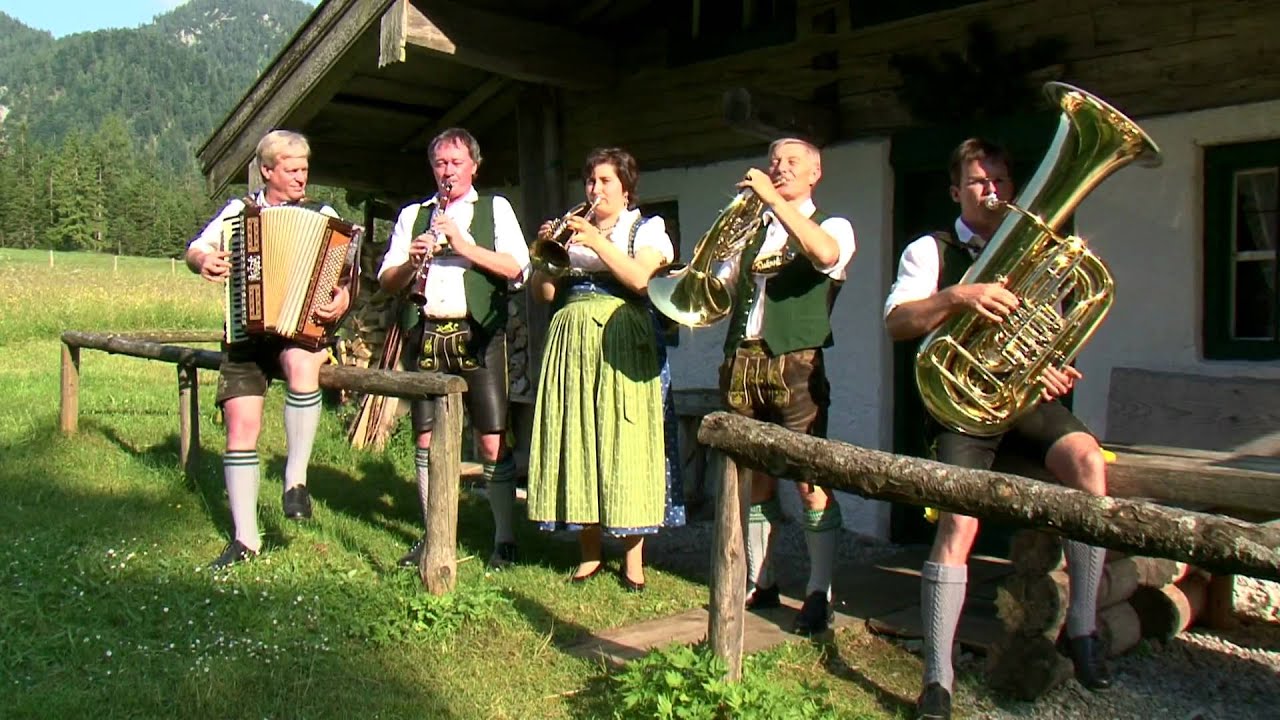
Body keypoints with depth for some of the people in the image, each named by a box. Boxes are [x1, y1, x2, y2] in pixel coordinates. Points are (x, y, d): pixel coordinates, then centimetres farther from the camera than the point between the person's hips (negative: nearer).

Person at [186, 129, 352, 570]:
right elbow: (195, 249, 16)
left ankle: (296, 479, -23)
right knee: (241, 425, -4)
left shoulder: (322, 216, 6)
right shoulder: (238, 211, 12)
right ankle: (245, 538, 7)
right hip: (246, 332, 2)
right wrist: (203, 261, -9)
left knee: (300, 363, -37)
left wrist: (342, 300, -22)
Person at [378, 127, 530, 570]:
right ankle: (433, 536, 18)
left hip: (477, 335, -3)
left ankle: (505, 539, 3)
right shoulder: (412, 215, 19)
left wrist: (464, 245, -12)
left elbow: (517, 271, -4)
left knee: (493, 441, -6)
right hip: (425, 335, 3)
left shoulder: (495, 209, 10)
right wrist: (412, 260, -6)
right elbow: (386, 281, 14)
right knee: (427, 440, 6)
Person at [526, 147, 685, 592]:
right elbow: (543, 294, 11)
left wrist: (598, 242, -18)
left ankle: (633, 559, 2)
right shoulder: (572, 230, 19)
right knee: (577, 441, 2)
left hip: (623, 346, -4)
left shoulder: (646, 229, 9)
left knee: (625, 442, -7)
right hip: (572, 343, 4)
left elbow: (640, 277, -11)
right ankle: (590, 552, 12)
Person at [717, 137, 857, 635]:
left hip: (794, 364, -5)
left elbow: (827, 255, -18)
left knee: (808, 480, -6)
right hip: (742, 362, 5)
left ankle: (819, 594, 1)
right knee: (755, 478, 10)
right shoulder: (752, 230, 21)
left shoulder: (832, 226, 7)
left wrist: (774, 199, -19)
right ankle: (759, 582, 20)